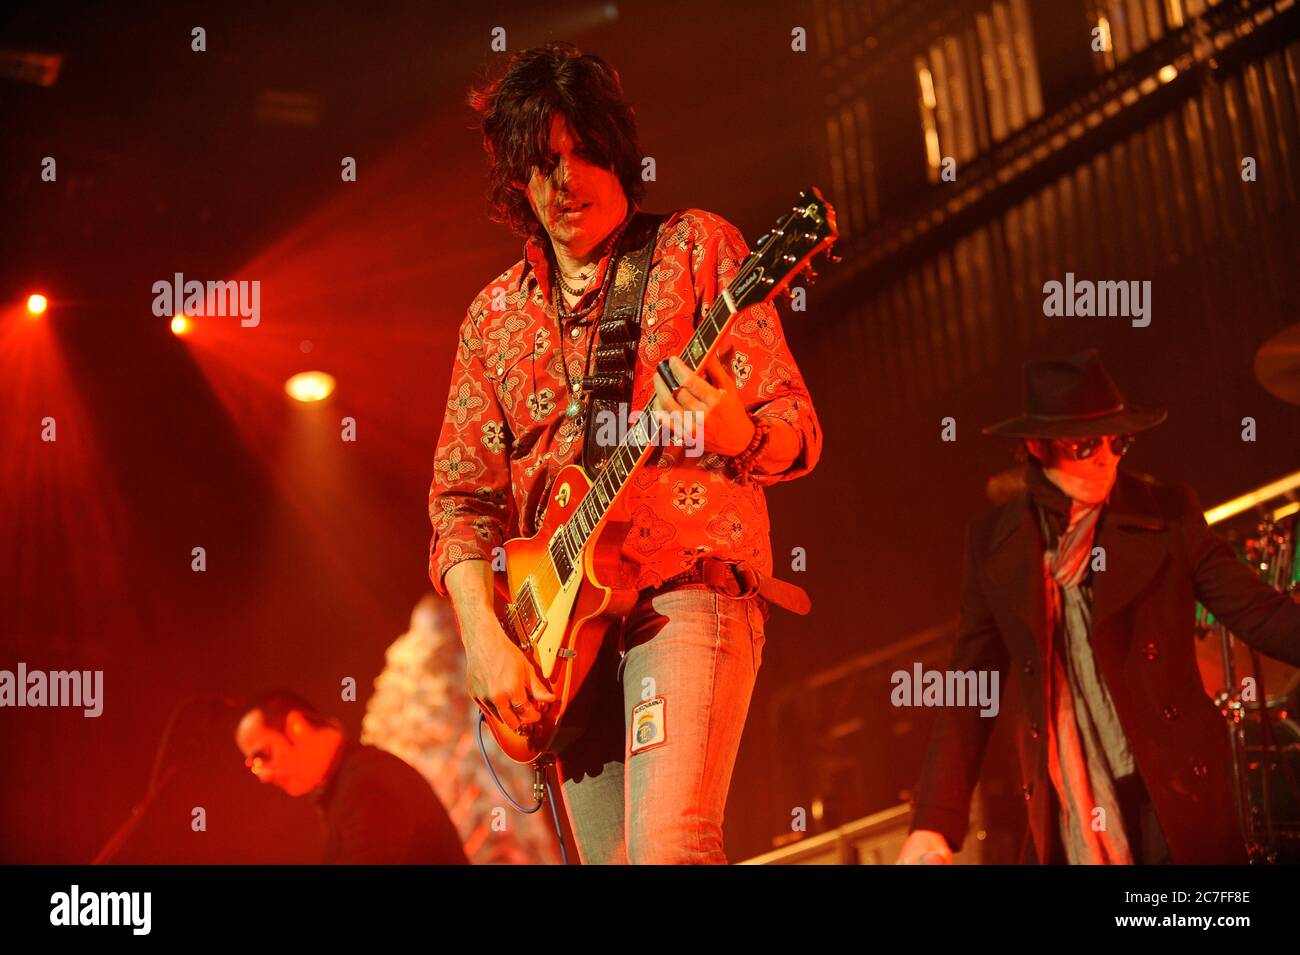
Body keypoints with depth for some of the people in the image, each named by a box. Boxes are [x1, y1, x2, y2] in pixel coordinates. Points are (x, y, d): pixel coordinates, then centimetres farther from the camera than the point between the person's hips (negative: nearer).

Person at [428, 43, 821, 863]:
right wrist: (484, 637, -3)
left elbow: (799, 434, -1)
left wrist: (733, 434, -25)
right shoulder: (496, 316, 15)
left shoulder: (696, 248, 4)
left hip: (689, 587, -4)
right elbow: (462, 495, 12)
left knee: (668, 845, -24)